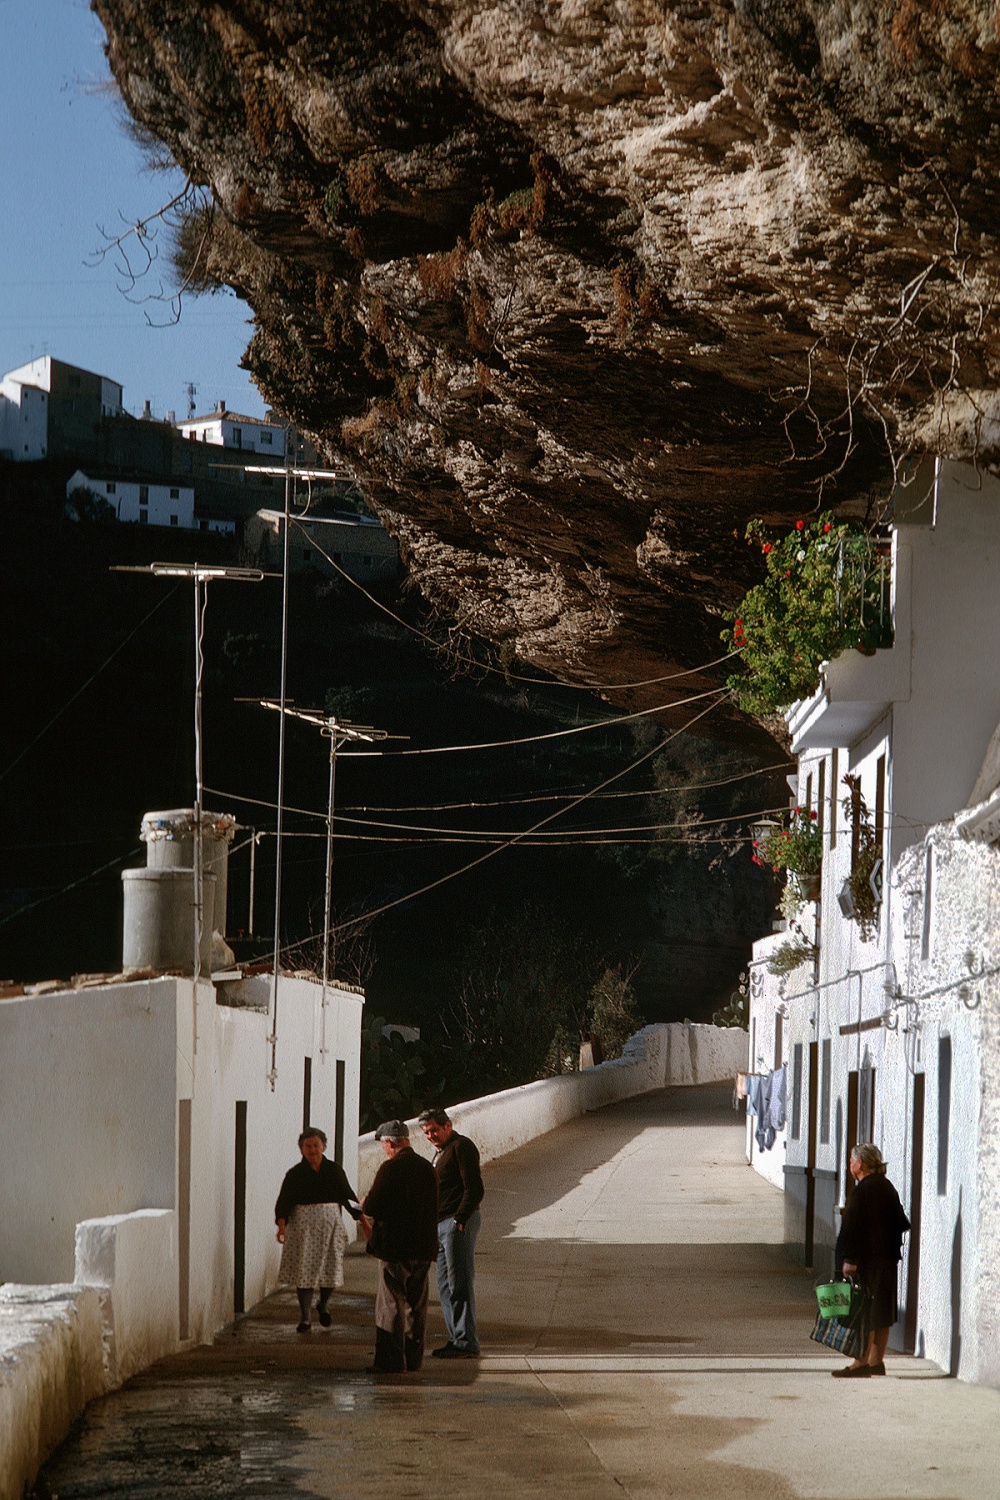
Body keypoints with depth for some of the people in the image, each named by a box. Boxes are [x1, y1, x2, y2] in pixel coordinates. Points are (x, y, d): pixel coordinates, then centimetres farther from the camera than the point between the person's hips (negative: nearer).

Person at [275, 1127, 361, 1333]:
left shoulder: (334, 1170, 8)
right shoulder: (295, 1174, 1)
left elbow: (348, 1196, 11)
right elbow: (284, 1201, -5)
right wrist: (282, 1224, -21)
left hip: (330, 1225, 2)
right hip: (303, 1226, -2)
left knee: (330, 1268, 2)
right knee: (304, 1270, -5)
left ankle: (323, 1305, 30)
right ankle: (305, 1318, 3)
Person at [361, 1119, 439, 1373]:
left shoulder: (391, 1168, -13)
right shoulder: (427, 1168, 7)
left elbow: (373, 1207, -14)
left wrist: (365, 1203, 11)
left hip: (395, 1247, -6)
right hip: (423, 1247, 7)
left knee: (391, 1305, -1)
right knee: (416, 1304, 13)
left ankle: (391, 1360, -2)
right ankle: (413, 1359, 17)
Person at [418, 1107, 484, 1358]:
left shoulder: (461, 1146, -8)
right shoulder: (441, 1152, 22)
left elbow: (474, 1189, -16)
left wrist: (459, 1220, -20)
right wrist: (435, 1225, 16)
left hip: (459, 1223, -10)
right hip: (441, 1224, 10)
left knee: (460, 1284, -10)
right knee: (445, 1286, 11)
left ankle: (466, 1343, -9)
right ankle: (456, 1340, 15)